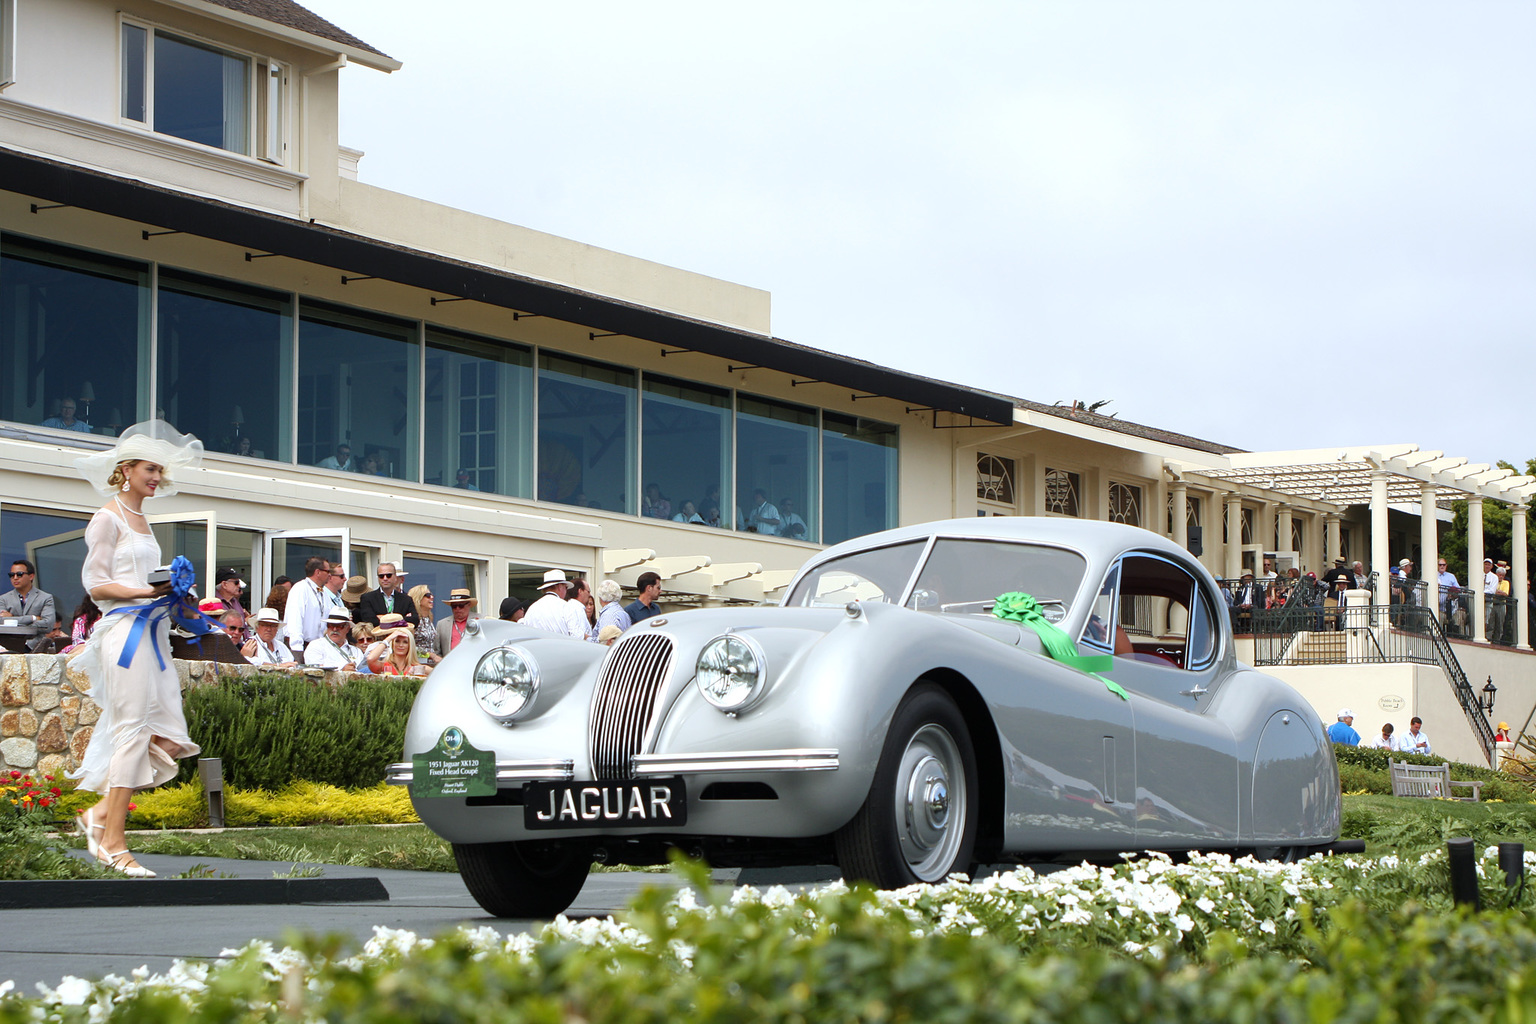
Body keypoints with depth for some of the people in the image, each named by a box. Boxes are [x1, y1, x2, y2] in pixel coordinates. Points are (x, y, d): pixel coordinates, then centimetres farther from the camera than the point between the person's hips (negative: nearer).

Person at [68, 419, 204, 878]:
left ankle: (100, 813, 12)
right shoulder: (109, 518, -4)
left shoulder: (141, 519, 21)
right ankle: (112, 842, -6)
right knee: (131, 732, -10)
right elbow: (96, 584, -9)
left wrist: (171, 594, 8)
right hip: (124, 632, -9)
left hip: (152, 631, 9)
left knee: (167, 737, 2)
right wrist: (148, 590, -18)